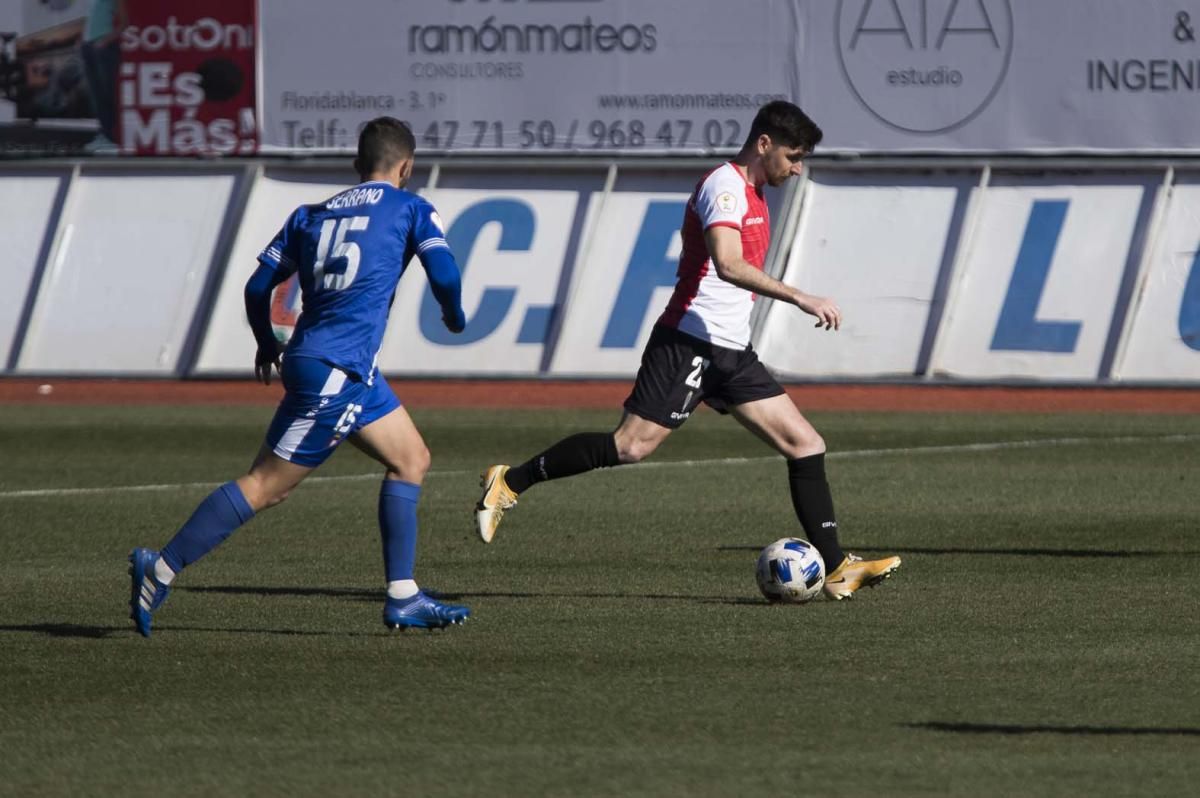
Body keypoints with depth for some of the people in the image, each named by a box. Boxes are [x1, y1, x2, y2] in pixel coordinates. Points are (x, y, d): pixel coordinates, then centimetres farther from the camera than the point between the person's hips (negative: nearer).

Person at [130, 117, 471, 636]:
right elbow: (445, 276, -8)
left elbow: (258, 287, 13)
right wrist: (454, 317, 14)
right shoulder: (411, 209, 1)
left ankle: (403, 598, 12)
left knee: (412, 460, 15)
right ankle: (161, 570, -8)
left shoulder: (309, 215, 16)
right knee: (265, 486, -7)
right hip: (336, 373, -8)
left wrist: (266, 345, 29)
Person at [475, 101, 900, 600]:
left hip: (731, 353, 10)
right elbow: (727, 264, -27)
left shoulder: (751, 194, 19)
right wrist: (802, 300, -31)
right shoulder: (724, 186, -12)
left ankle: (836, 569, 2)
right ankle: (510, 482, -1)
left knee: (806, 446, 2)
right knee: (631, 446, -15)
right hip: (690, 342, -10)